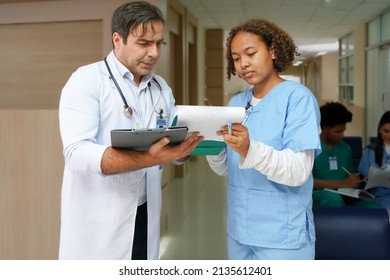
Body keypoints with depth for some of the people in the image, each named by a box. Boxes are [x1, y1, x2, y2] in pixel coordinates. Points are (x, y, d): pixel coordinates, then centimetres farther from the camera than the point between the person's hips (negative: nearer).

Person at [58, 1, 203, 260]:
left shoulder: (162, 88, 9)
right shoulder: (87, 80, -9)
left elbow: (172, 149, 11)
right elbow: (78, 153, -22)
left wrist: (188, 145, -12)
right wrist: (150, 158, -33)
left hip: (145, 217, 5)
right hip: (97, 223, -5)